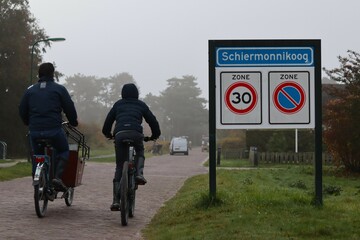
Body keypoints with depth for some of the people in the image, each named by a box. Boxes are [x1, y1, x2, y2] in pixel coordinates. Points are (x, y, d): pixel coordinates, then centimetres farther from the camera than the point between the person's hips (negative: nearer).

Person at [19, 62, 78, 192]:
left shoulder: (30, 90, 12)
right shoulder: (59, 89, 2)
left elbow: (22, 110, 16)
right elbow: (69, 108, 3)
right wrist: (73, 122, 21)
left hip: (35, 131, 3)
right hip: (54, 130, -3)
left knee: (37, 156, 20)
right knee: (63, 152, 16)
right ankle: (58, 176, -6)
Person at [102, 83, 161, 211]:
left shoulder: (118, 104, 25)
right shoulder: (141, 105, 23)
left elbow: (108, 120, 24)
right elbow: (152, 120, 23)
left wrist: (107, 134, 40)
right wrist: (155, 135, 38)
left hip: (119, 133, 1)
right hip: (136, 133, -1)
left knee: (119, 167, 8)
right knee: (140, 152, 32)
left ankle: (116, 201, 1)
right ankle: (139, 173, 3)